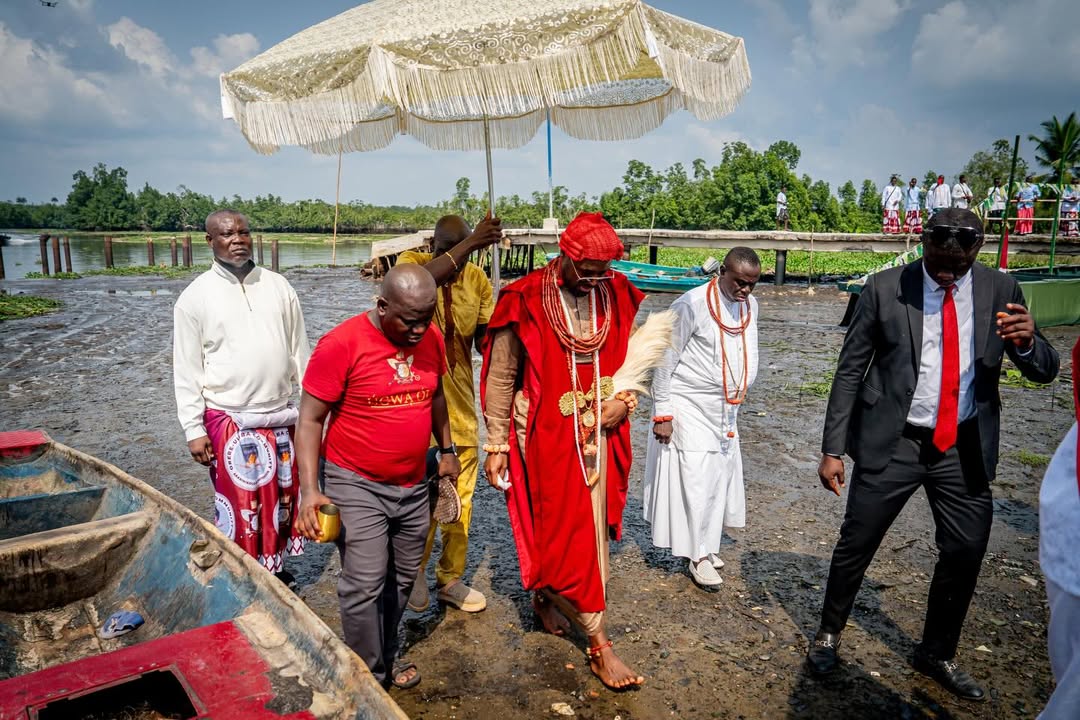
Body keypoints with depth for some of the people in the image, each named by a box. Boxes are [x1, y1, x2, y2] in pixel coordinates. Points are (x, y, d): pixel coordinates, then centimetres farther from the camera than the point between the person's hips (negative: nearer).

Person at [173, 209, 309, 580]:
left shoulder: (278, 286, 4)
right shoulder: (195, 296, -5)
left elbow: (299, 351, 8)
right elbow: (186, 369, -4)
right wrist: (194, 429, -7)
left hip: (281, 416, 4)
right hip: (228, 420, -3)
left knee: (282, 498, 14)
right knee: (239, 505, 3)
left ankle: (273, 568, 33)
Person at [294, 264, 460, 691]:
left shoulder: (431, 338, -1)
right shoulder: (341, 344, -17)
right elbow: (310, 420, -13)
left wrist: (446, 449, 17)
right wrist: (310, 489, -20)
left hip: (413, 485, 5)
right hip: (357, 485, -5)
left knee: (402, 579, 14)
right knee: (366, 584, -6)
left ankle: (386, 659, 35)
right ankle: (370, 681, 15)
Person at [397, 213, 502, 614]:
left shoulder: (476, 279, 2)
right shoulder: (412, 262, -8)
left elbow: (487, 339, 5)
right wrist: (469, 244, -39)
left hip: (461, 404, 4)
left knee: (460, 497, 10)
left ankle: (451, 577, 27)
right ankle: (415, 573, 28)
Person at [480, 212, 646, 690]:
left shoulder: (617, 295, -1)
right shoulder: (525, 301, -15)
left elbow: (634, 353, 14)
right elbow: (500, 379, -8)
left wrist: (624, 397, -4)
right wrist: (497, 445, -6)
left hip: (599, 433, 5)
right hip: (546, 435, -5)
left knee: (592, 528, 15)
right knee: (564, 529, 1)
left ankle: (544, 596, 41)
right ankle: (598, 643, 14)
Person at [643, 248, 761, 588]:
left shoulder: (750, 305, 3)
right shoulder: (692, 305, -18)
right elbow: (666, 360, -14)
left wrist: (737, 396, 15)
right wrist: (662, 413, -14)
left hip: (725, 409, 7)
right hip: (689, 407, -7)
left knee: (721, 474, 11)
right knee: (695, 479, -4)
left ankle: (707, 545, 28)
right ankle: (699, 555, 11)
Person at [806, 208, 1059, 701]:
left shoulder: (999, 290, -1)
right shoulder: (885, 288, -9)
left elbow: (1044, 371, 0)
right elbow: (849, 370, -5)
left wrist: (1027, 342, -25)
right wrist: (832, 449, -8)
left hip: (965, 447, 3)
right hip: (892, 442, -3)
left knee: (966, 552, 11)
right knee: (856, 544, 6)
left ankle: (937, 654, 34)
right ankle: (828, 634, 31)